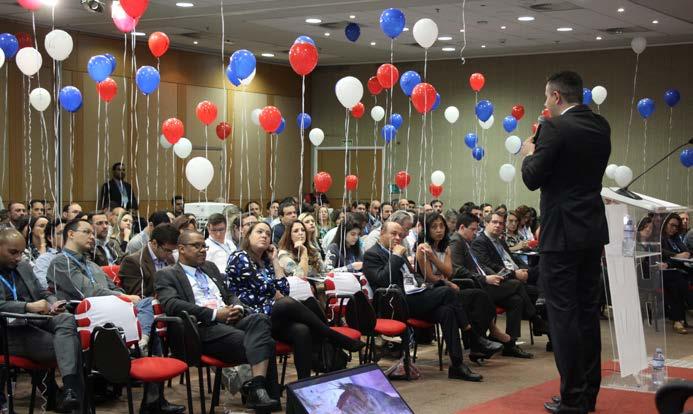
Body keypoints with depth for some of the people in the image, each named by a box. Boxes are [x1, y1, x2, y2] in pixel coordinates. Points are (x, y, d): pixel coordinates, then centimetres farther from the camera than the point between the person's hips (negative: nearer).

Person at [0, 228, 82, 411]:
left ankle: (71, 388, -44)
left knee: (68, 319, -31)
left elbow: (43, 293, 26)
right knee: (70, 344, -28)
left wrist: (54, 303, 1)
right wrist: (28, 307, -27)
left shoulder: (24, 267, 23)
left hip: (39, 320, 6)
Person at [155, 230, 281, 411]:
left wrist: (238, 308, 3)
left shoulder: (210, 268, 29)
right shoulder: (167, 275, 7)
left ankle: (257, 388, -42)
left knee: (260, 320, -31)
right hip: (203, 328, -6)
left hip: (231, 320, 6)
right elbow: (172, 305, -11)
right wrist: (215, 314, -16)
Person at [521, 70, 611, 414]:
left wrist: (529, 154, 7)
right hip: (593, 231, 7)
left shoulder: (555, 128, -14)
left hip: (561, 234, -7)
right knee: (588, 311, 13)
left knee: (563, 314, -2)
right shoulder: (601, 127, 9)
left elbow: (533, 179, -13)